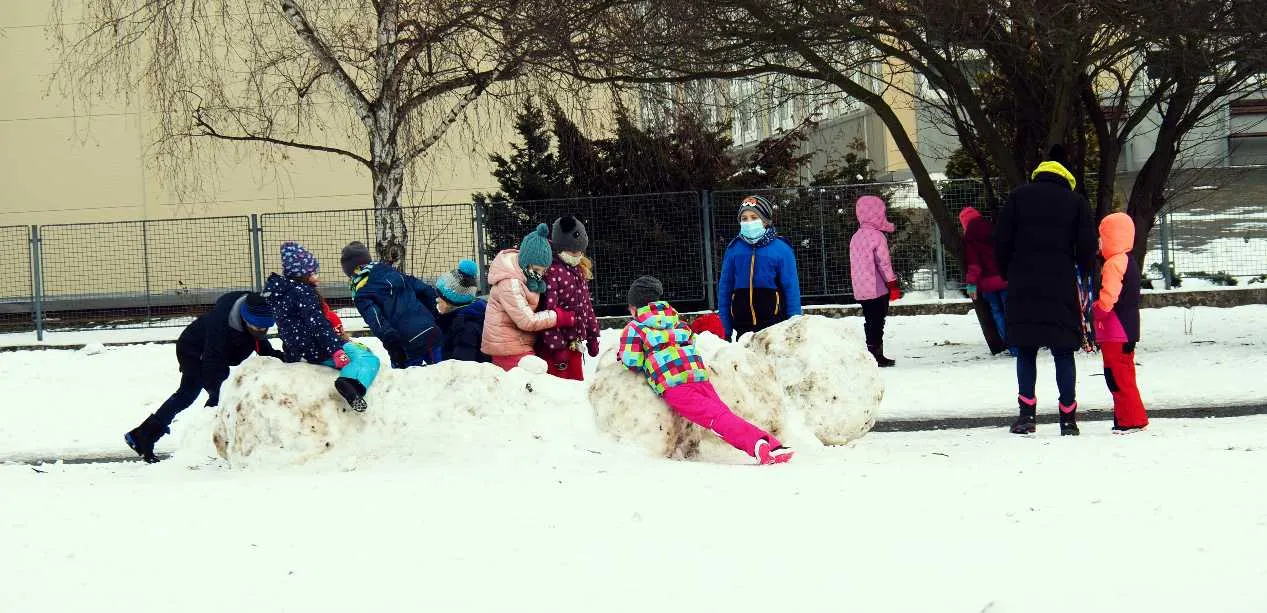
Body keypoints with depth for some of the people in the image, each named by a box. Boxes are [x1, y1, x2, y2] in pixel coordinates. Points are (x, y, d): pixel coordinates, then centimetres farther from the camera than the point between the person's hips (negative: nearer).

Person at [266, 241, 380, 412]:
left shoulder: (279, 292, 13)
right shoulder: (303, 291, -15)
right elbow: (317, 324, -25)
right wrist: (336, 351, -29)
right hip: (316, 351, -10)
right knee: (369, 359, -27)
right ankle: (350, 383, -52)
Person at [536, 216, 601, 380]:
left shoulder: (579, 271, 14)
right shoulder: (551, 271, -15)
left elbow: (586, 305, 22)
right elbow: (548, 311, -19)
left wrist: (592, 336, 20)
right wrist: (557, 346, -21)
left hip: (574, 344, 9)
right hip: (554, 346, -9)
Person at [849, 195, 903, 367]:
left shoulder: (856, 237, 13)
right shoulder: (878, 236, -12)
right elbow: (884, 263, -14)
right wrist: (893, 285, -8)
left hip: (861, 290, 8)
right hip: (877, 288, -8)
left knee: (870, 321, 13)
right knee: (877, 322, -5)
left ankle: (875, 355, 16)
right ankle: (876, 355, -7)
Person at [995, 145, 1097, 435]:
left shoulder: (1019, 196, 6)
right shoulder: (1077, 202, 5)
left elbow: (1001, 240, 3)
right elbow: (1087, 250, 0)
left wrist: (1009, 275, 15)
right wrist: (1082, 274, 18)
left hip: (1022, 290, 0)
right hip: (1061, 289, 0)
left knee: (1025, 352, 7)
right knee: (1063, 353, 4)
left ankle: (1027, 413, -1)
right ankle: (1068, 419, 3)